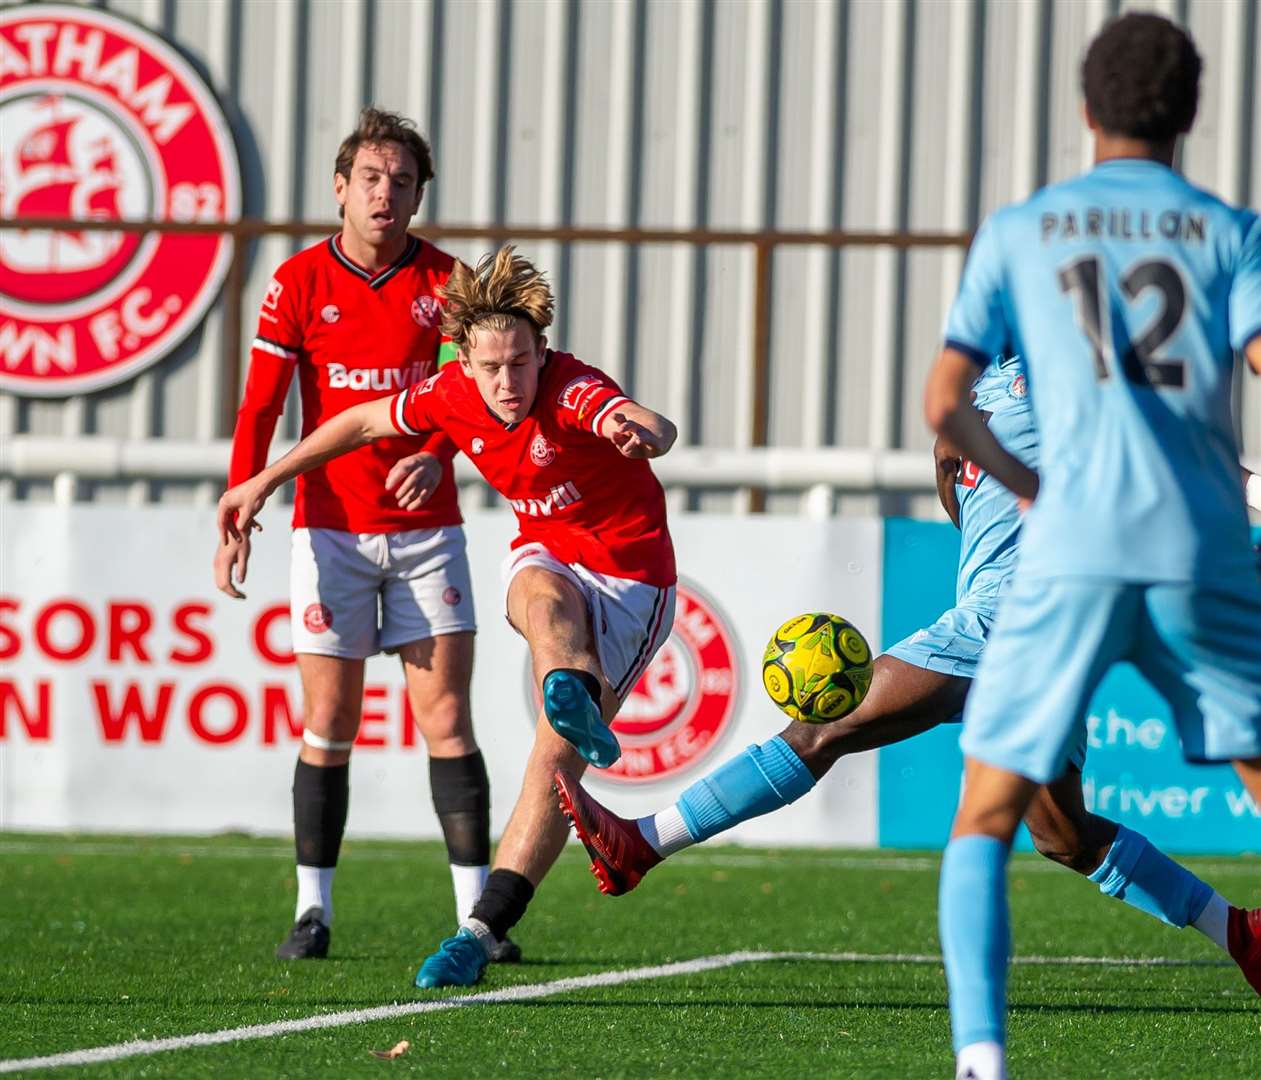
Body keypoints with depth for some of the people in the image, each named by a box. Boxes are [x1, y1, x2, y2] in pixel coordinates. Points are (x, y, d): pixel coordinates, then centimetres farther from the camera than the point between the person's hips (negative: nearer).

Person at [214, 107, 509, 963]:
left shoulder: (443, 280, 1)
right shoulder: (300, 282, -2)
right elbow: (261, 409, -3)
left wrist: (435, 453, -16)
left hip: (427, 527, 1)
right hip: (331, 530, -1)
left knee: (447, 719, -4)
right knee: (329, 723, -1)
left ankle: (476, 913, -3)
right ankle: (314, 911, 6)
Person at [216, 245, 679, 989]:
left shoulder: (572, 391, -26)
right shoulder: (456, 395, -8)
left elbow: (652, 426, -48)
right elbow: (364, 422, 10)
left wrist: (643, 434, -73)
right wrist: (265, 481, 14)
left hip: (632, 579, -4)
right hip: (547, 557, 4)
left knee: (556, 759, -14)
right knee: (544, 602, -37)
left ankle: (482, 934, -10)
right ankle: (572, 696, -70)